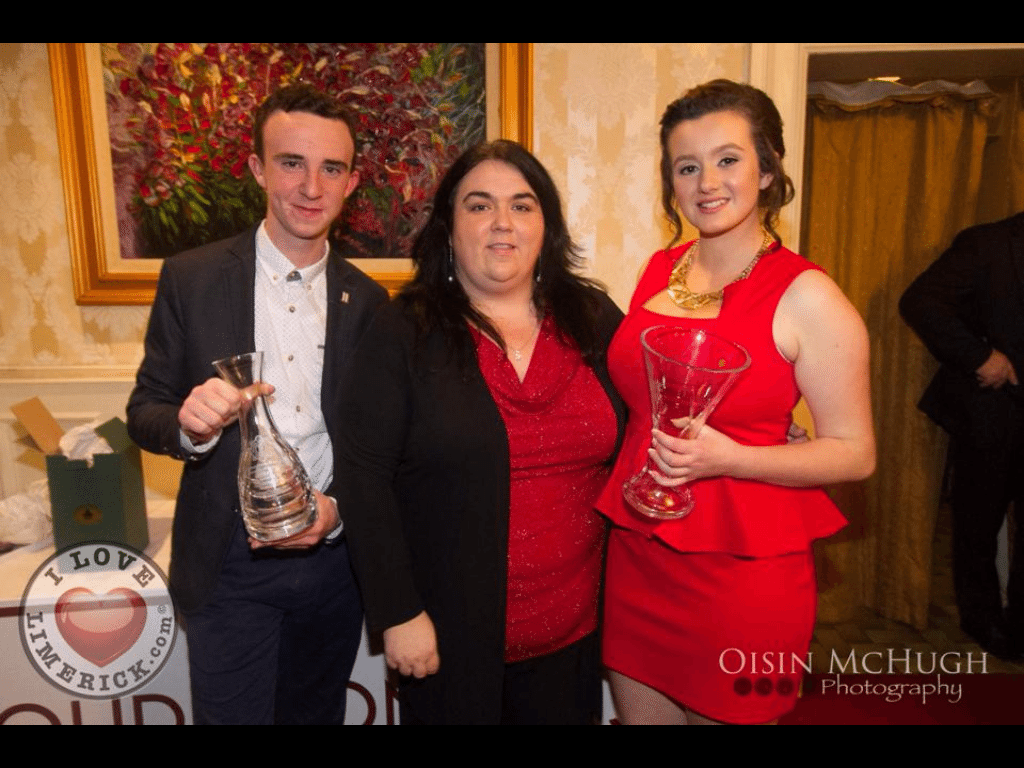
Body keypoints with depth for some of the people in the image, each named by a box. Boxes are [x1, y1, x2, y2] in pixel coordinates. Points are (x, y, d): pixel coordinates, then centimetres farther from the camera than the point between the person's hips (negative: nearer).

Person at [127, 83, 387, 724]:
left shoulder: (367, 299, 0)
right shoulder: (191, 278, -5)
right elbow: (144, 412, -1)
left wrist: (337, 506, -13)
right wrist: (188, 424, -23)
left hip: (333, 555, 2)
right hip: (230, 561, -2)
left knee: (318, 713, 20)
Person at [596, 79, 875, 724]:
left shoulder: (806, 296, -11)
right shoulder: (658, 270, 5)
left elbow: (855, 453, -9)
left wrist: (730, 459, -22)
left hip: (745, 571, -5)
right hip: (637, 555, 5)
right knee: (639, 711, 20)